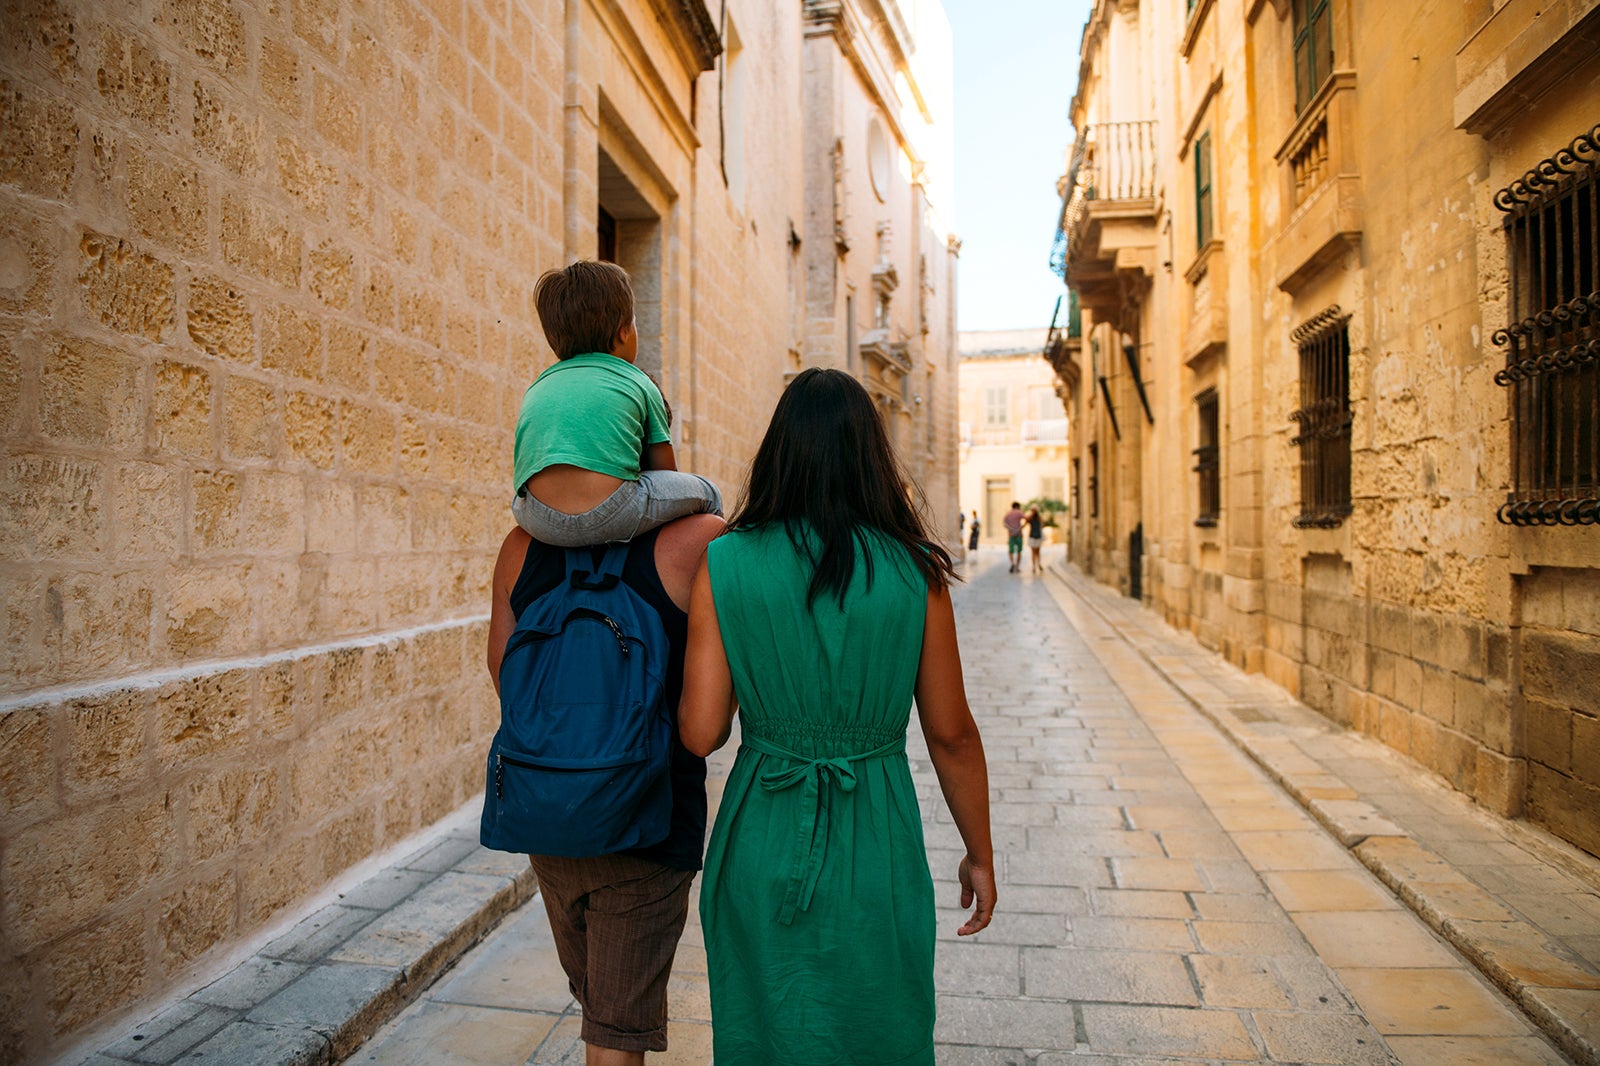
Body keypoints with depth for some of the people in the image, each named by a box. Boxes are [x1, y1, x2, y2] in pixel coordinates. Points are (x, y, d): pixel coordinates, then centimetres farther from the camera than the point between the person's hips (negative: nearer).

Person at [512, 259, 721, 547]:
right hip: (611, 514, -4)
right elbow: (666, 472, 22)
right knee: (707, 493, 21)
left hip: (539, 523, 4)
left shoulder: (537, 387, 25)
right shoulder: (639, 383, 16)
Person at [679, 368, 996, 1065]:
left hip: (761, 844, 1)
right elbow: (951, 734, -4)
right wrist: (979, 853, 10)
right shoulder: (914, 571, -10)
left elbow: (701, 733, -10)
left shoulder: (724, 564, -10)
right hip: (875, 849, 0)